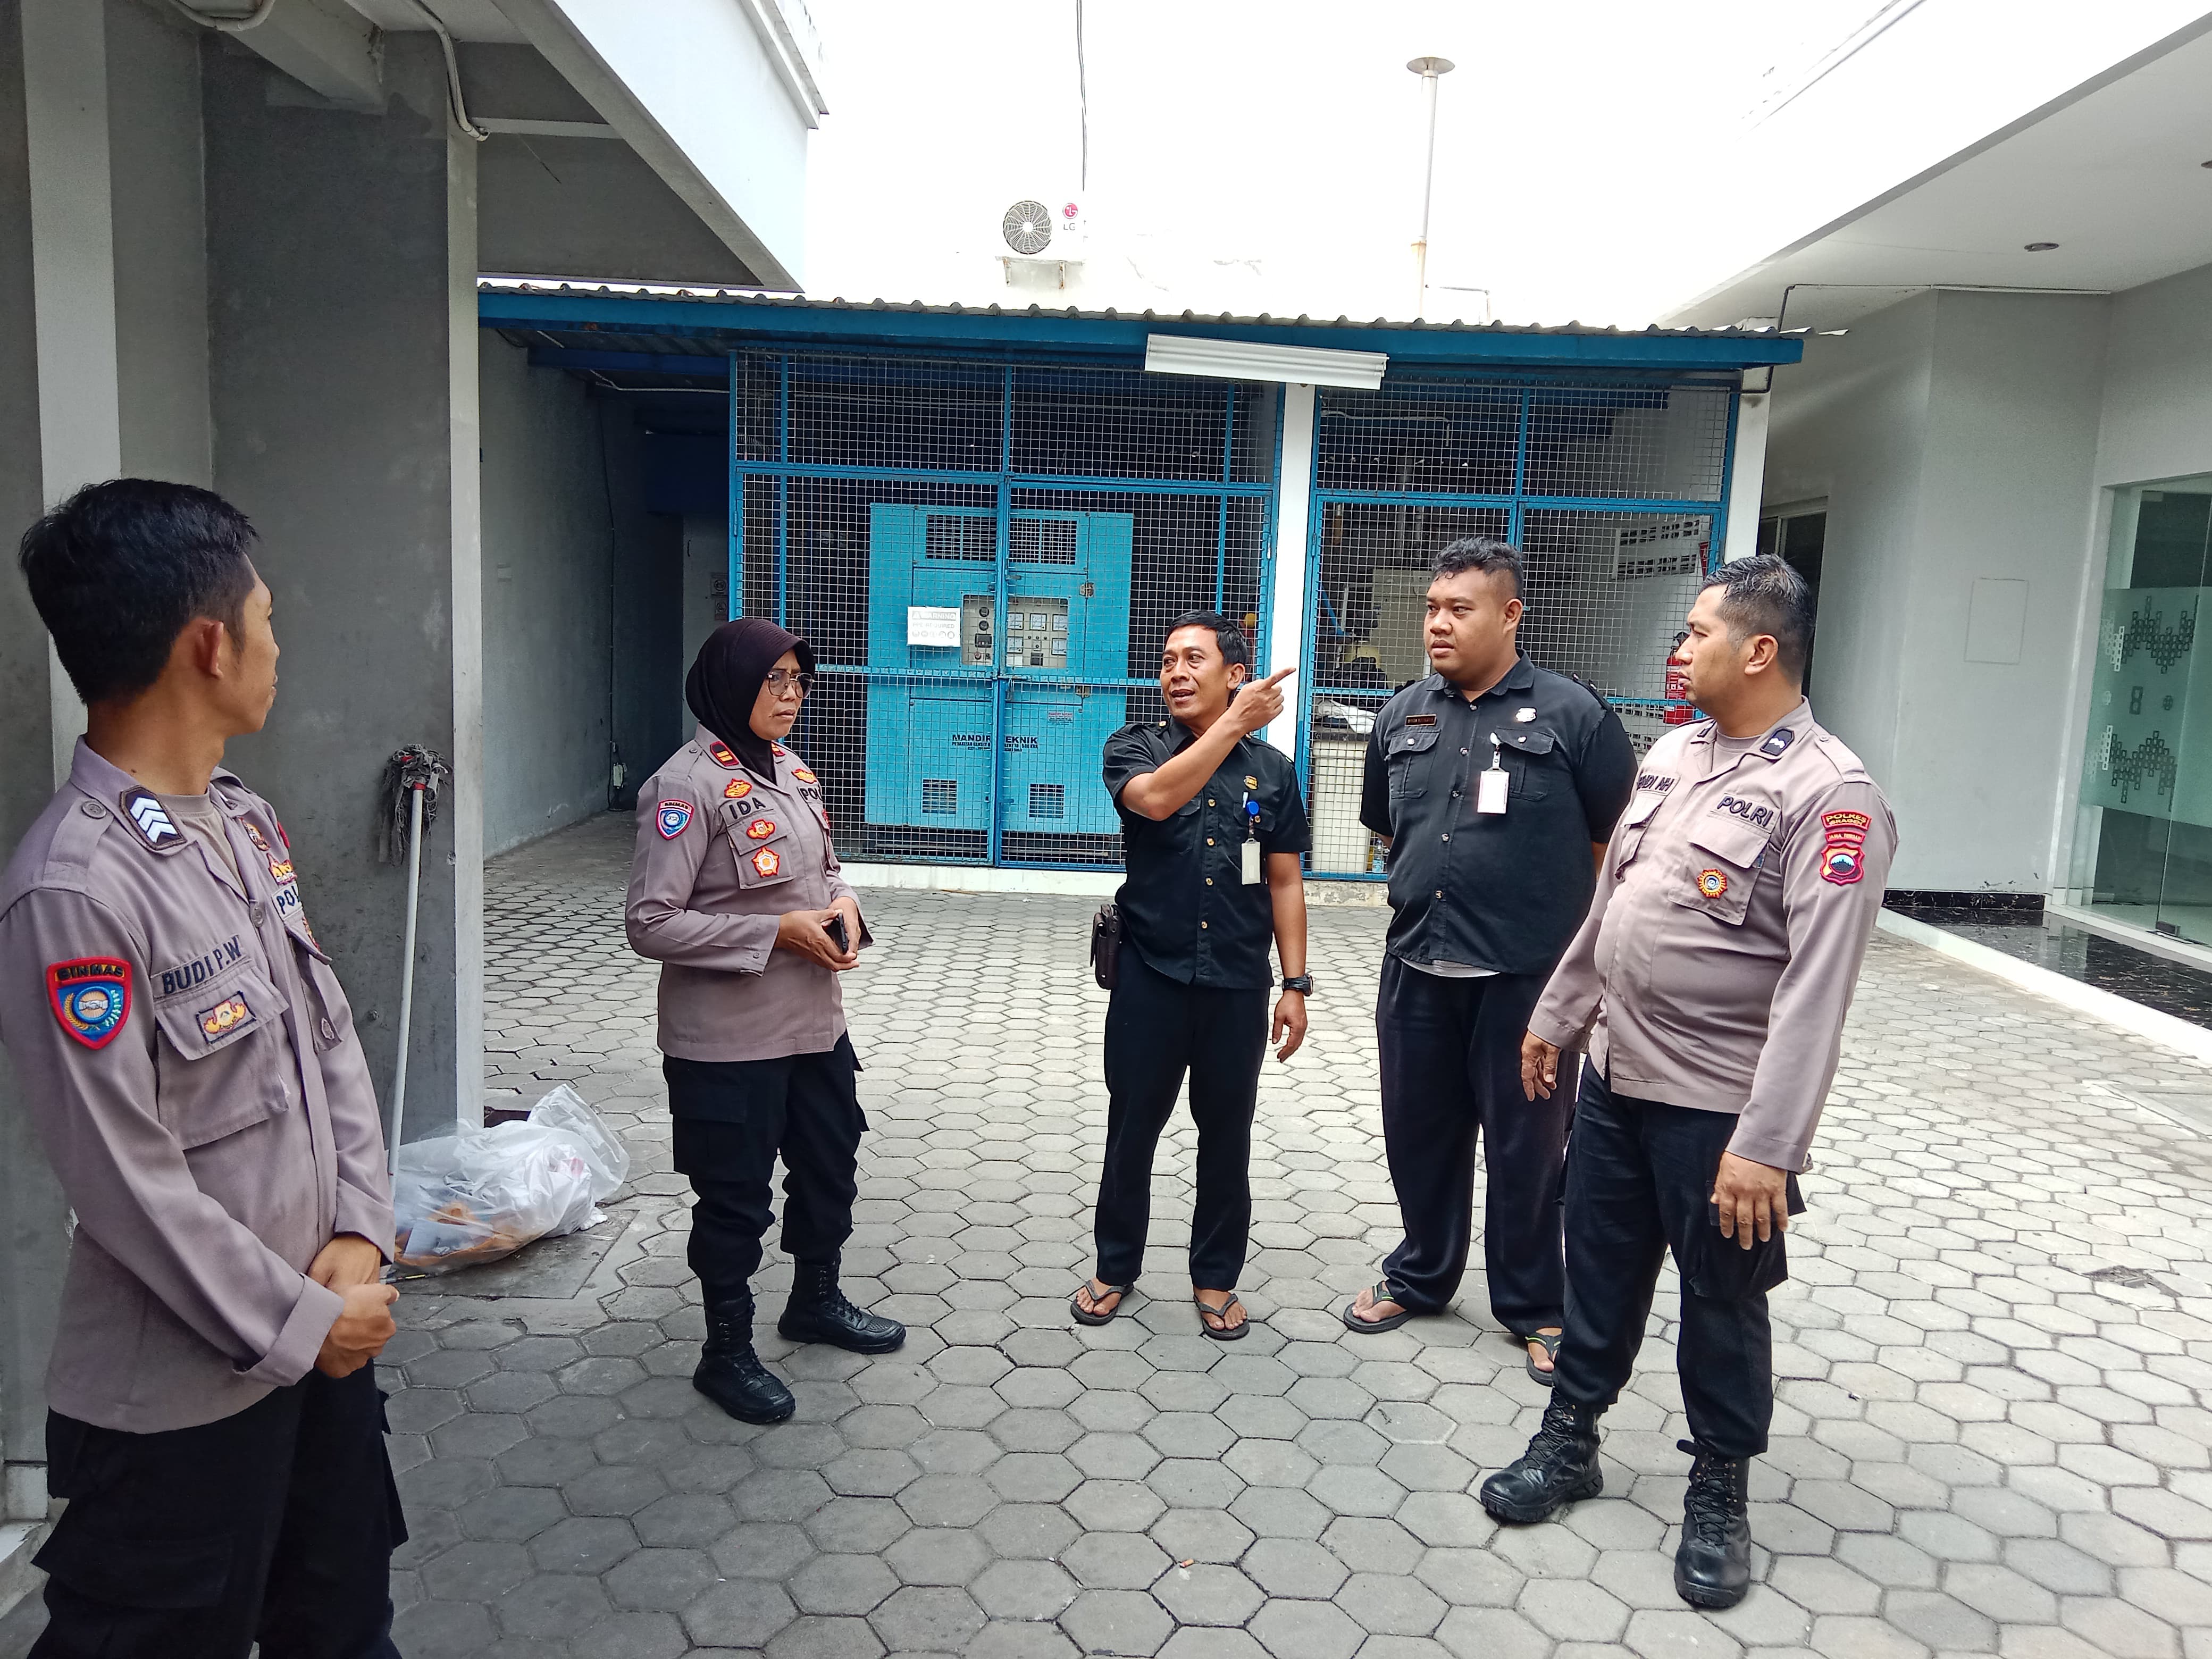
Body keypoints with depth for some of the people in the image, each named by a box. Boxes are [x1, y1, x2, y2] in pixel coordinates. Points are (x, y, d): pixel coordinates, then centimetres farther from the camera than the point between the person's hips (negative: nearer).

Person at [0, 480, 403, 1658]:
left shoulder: (248, 823, 3)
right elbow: (129, 1182, -22)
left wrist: (358, 1236, -3)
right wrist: (298, 1324, -13)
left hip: (323, 1327, 7)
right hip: (180, 1400, -7)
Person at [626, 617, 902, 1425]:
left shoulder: (792, 770, 6)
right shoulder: (688, 784, -19)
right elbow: (651, 923, -21)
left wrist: (843, 905, -3)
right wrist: (777, 932, -22)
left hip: (816, 1022, 8)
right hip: (729, 1042, -8)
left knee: (830, 1168, 22)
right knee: (735, 1197, 8)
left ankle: (816, 1301, 46)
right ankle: (727, 1353, 29)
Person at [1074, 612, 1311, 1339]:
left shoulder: (1271, 769, 2)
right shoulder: (1135, 748, -2)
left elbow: (1285, 883, 5)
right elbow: (1155, 798, -26)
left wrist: (1295, 986, 1)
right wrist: (1235, 724, -27)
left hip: (1237, 986, 1)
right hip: (1149, 979, -1)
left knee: (1227, 1138, 11)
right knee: (1132, 1129, 11)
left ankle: (1216, 1279, 29)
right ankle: (1116, 1267, 30)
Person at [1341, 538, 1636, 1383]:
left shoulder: (1572, 713, -7)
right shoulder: (1403, 714, 8)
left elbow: (1617, 840, -3)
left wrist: (1564, 924, -2)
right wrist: (1433, 894, 13)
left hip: (1527, 974, -4)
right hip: (1417, 966, 5)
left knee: (1525, 1144, 8)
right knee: (1419, 1132, 16)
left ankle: (1533, 1308, 27)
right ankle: (1420, 1276, 37)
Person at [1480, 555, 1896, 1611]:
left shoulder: (1828, 794, -18)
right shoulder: (1672, 752, 7)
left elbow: (1817, 989, -23)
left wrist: (1768, 1146, -26)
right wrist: (1557, 1014, 19)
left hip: (1717, 1107, -6)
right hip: (1614, 1076, 7)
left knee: (1722, 1303, 11)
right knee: (1599, 1271, 18)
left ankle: (1718, 1490, 31)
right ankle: (1569, 1442, 36)